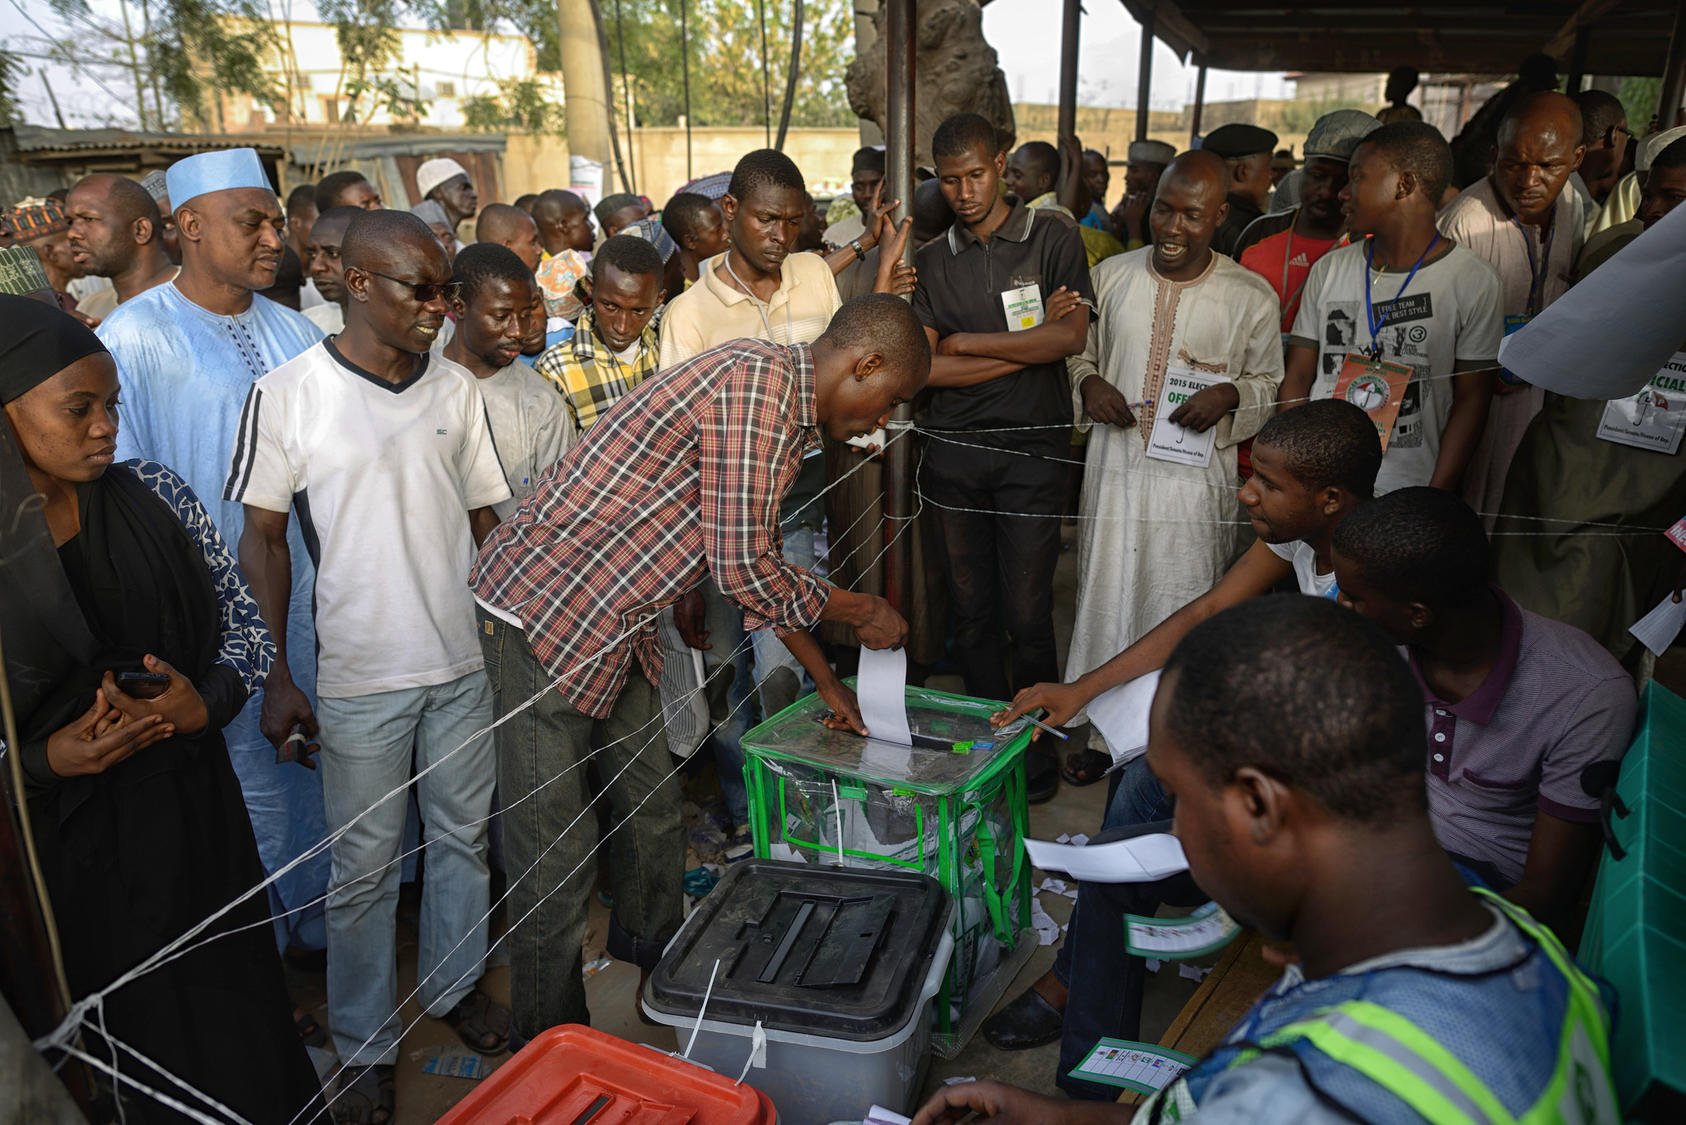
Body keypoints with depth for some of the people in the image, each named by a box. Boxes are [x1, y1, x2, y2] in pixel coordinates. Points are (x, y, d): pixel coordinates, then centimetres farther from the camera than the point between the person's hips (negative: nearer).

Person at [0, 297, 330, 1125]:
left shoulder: (154, 497, -5)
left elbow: (248, 631, 2)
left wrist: (204, 703, -15)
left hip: (190, 815, 3)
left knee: (237, 1011, 17)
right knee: (121, 1039, 17)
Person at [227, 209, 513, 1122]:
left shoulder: (455, 390, 2)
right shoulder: (288, 395, -9)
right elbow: (263, 537, -4)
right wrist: (278, 674, -8)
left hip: (464, 662, 4)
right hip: (358, 675, -3)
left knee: (462, 837, 18)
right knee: (364, 864, 10)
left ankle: (453, 984, 41)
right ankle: (364, 1040, 30)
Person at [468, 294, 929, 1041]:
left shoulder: (784, 403, 11)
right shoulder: (757, 381, -22)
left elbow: (755, 562, 20)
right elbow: (742, 570, -23)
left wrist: (827, 681, 22)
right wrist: (859, 613, -7)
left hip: (615, 623, 10)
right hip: (545, 608, -10)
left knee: (654, 814, 20)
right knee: (556, 853, 1)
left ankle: (660, 973, 42)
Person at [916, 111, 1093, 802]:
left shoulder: (1052, 236, 4)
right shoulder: (932, 260, 11)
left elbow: (1071, 337, -11)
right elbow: (925, 368, 0)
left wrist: (965, 341, -5)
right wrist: (1027, 344, -6)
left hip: (1032, 446, -3)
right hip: (953, 449, 3)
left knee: (1027, 612, -2)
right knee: (970, 608, 8)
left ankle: (1038, 749, 14)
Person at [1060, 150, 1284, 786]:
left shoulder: (1251, 298, -3)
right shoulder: (1110, 277, 4)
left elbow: (1271, 386, 7)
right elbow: (1077, 351, 16)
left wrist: (1229, 395, -14)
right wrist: (1088, 382, -6)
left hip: (1196, 476, -2)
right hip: (1115, 465, 3)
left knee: (1183, 612, 4)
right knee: (1105, 597, 10)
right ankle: (1103, 732, 26)